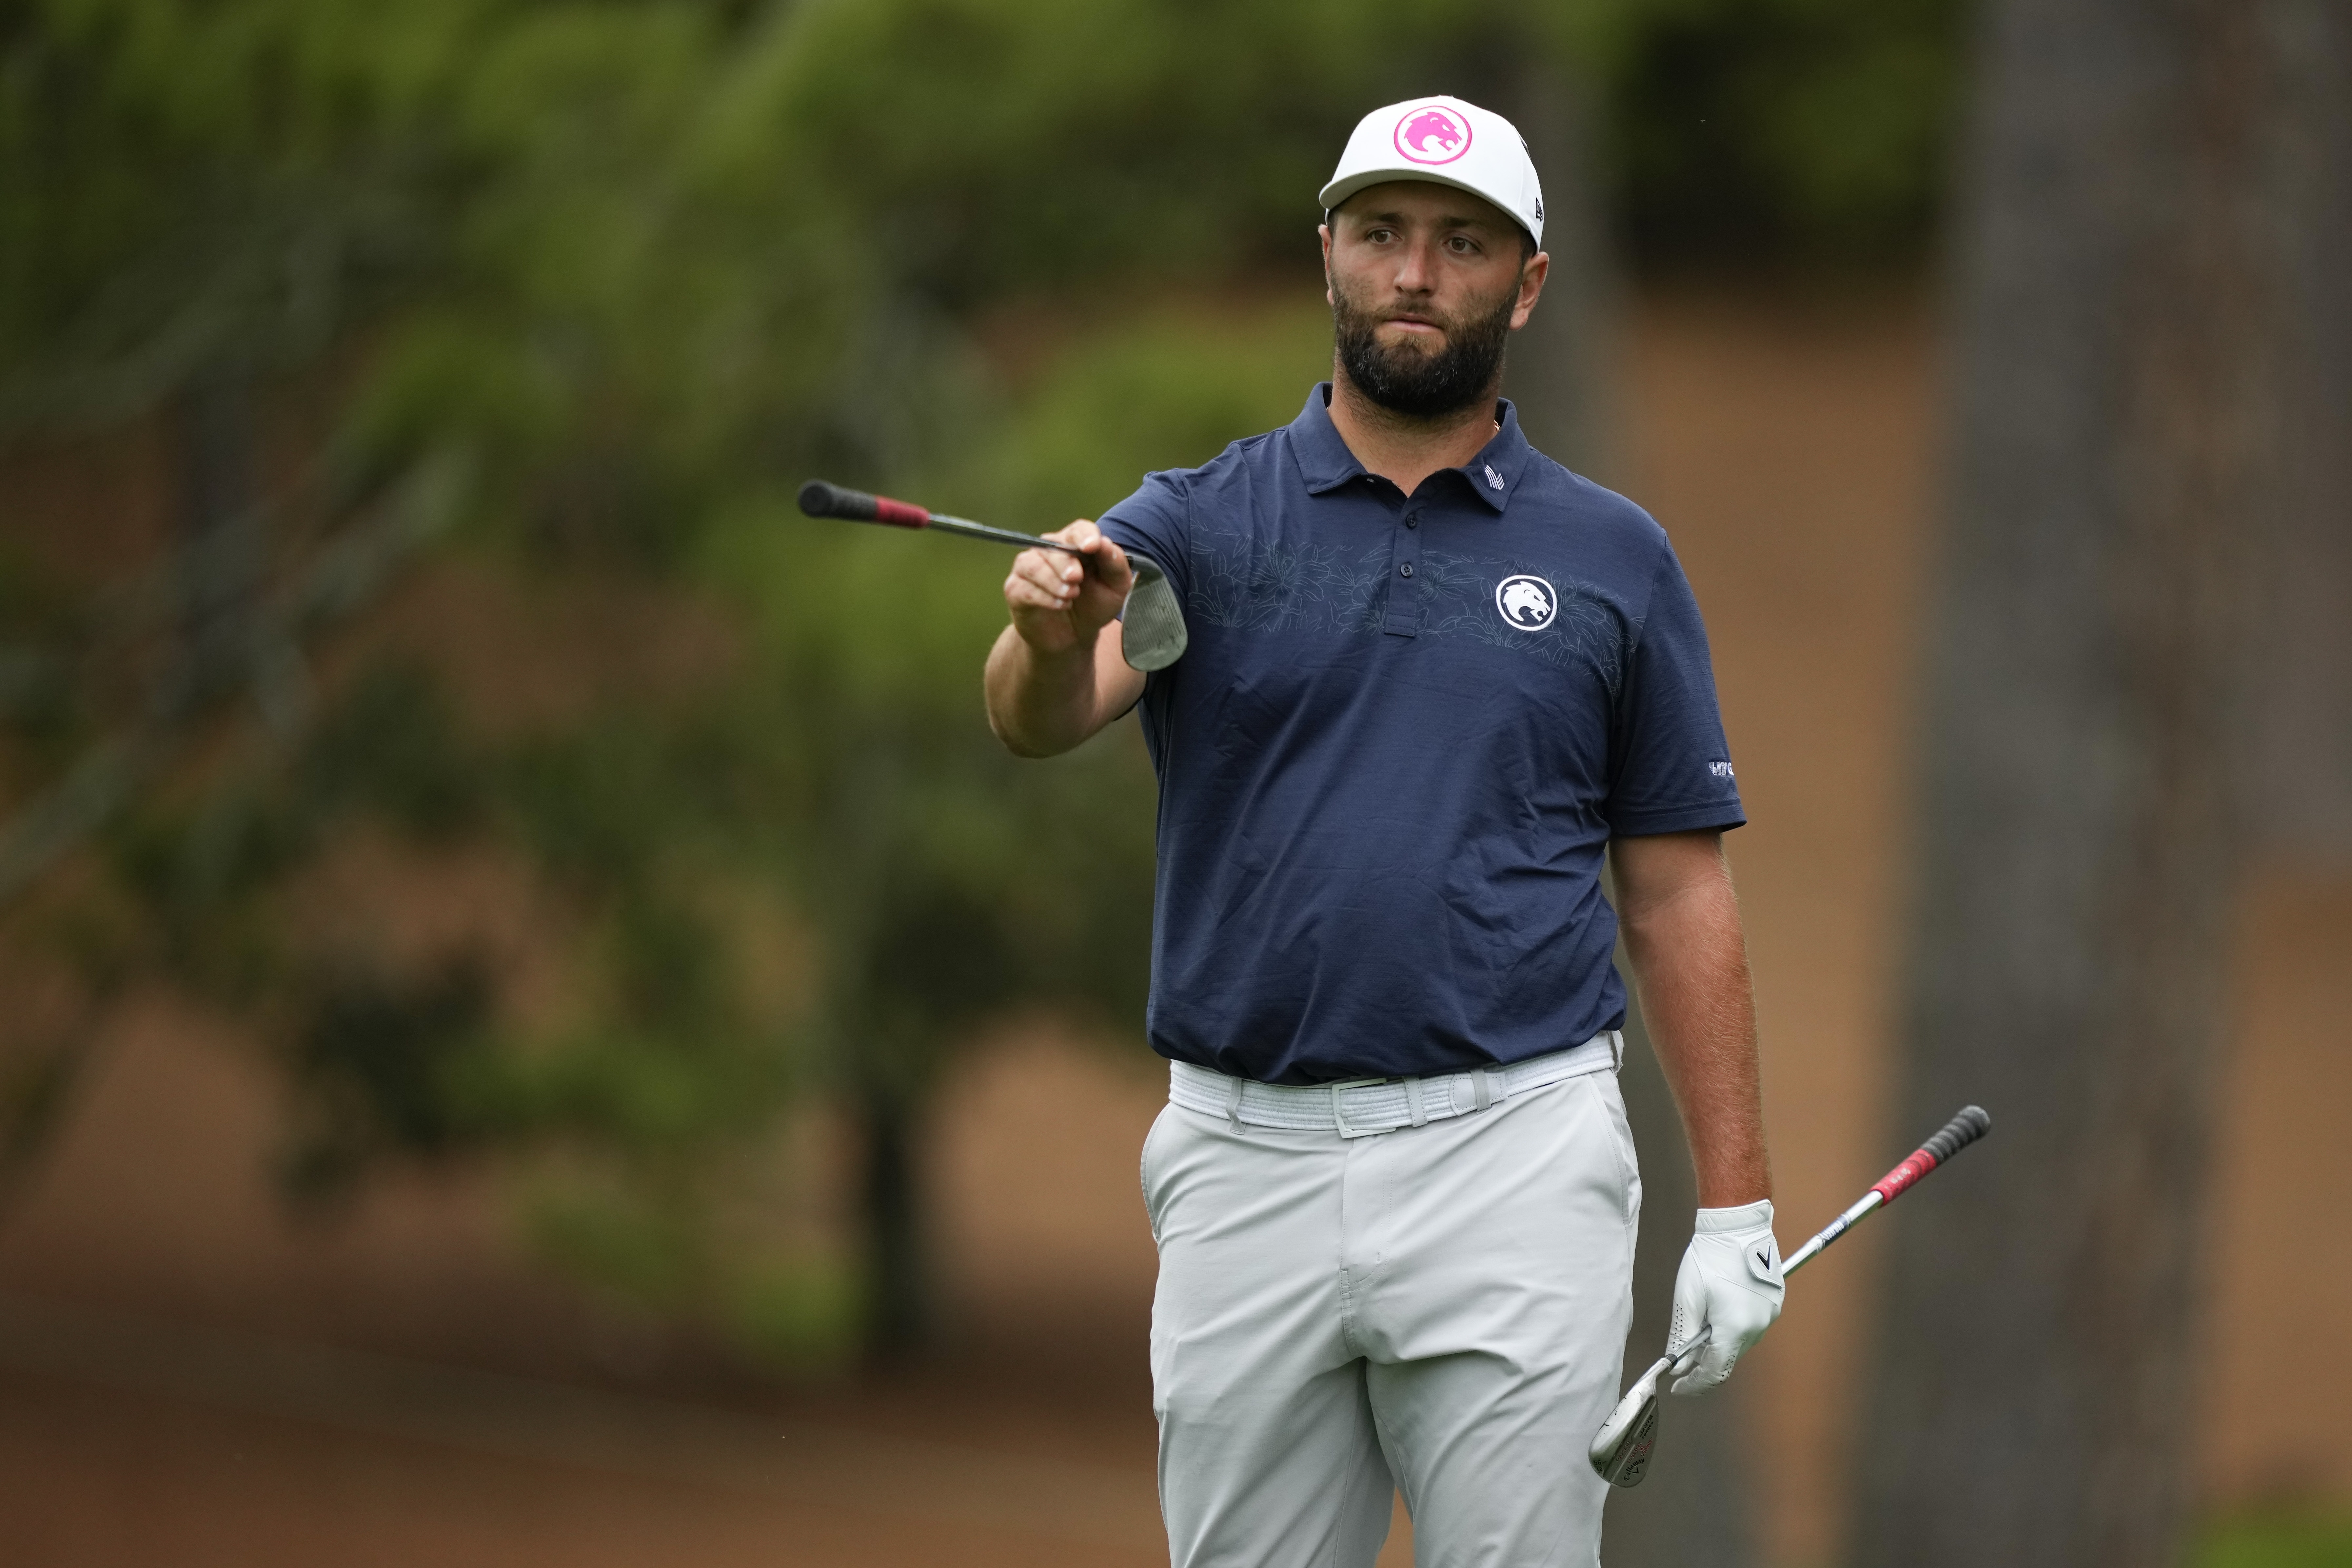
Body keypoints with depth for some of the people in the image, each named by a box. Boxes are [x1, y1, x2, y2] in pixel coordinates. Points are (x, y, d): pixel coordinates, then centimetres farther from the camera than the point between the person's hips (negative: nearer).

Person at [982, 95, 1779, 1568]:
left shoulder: (1612, 557, 7)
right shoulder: (1199, 524, 5)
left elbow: (1678, 894, 8)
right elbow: (1044, 719, -14)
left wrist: (1736, 1206, 2)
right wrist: (1054, 635, -39)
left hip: (1509, 1160, -1)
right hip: (1246, 1158, 1)